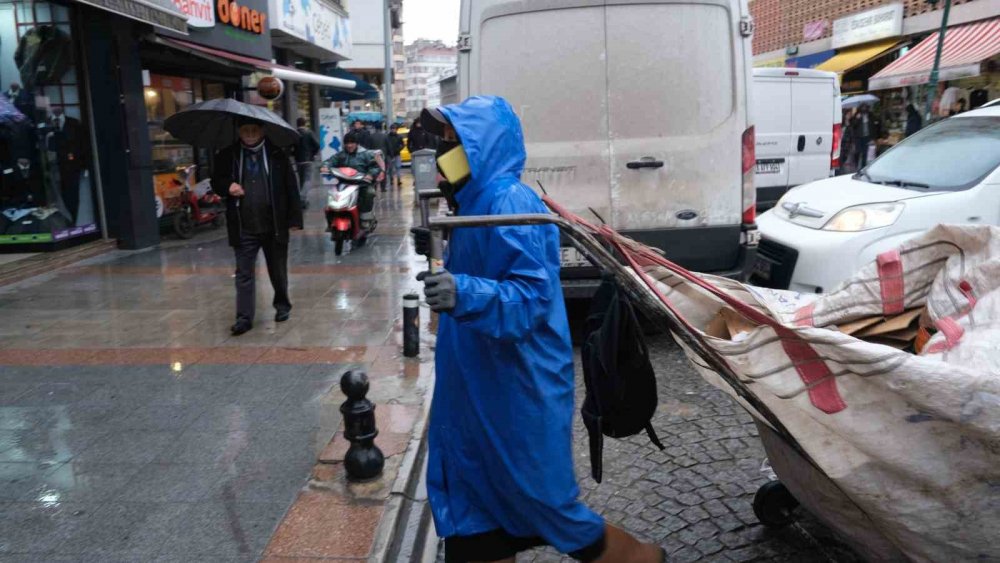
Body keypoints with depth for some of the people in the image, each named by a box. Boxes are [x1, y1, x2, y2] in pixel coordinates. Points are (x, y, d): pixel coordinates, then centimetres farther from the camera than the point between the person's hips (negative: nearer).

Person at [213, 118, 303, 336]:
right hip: (243, 228, 1)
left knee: (278, 271, 14)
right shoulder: (227, 156, 4)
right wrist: (227, 186, -11)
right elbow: (216, 180, 13)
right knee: (244, 274, 0)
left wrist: (295, 218, -5)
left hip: (274, 226, 0)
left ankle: (282, 305, 34)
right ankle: (244, 317, 3)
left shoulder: (277, 154, 0)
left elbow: (291, 187, -1)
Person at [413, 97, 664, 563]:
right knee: (477, 498, 16)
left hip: (519, 390, -9)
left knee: (540, 500, 7)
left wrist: (464, 294, -42)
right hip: (481, 388, 9)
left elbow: (532, 296, -30)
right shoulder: (476, 202, 10)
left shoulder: (511, 204, -20)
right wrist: (440, 260, 17)